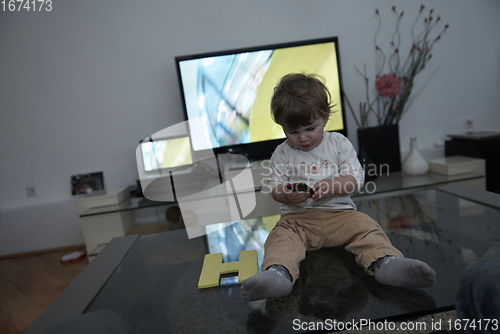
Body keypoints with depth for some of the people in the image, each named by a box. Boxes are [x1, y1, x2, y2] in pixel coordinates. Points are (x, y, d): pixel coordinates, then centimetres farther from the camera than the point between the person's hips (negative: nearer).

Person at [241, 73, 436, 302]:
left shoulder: (339, 143, 6)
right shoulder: (282, 154, 6)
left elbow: (356, 178, 1)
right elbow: (274, 186, 5)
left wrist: (331, 186, -19)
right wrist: (287, 195, -20)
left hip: (339, 213, 2)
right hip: (297, 217, -1)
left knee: (365, 227, -23)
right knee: (282, 237, -29)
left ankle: (385, 262, -39)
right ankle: (278, 273, -51)